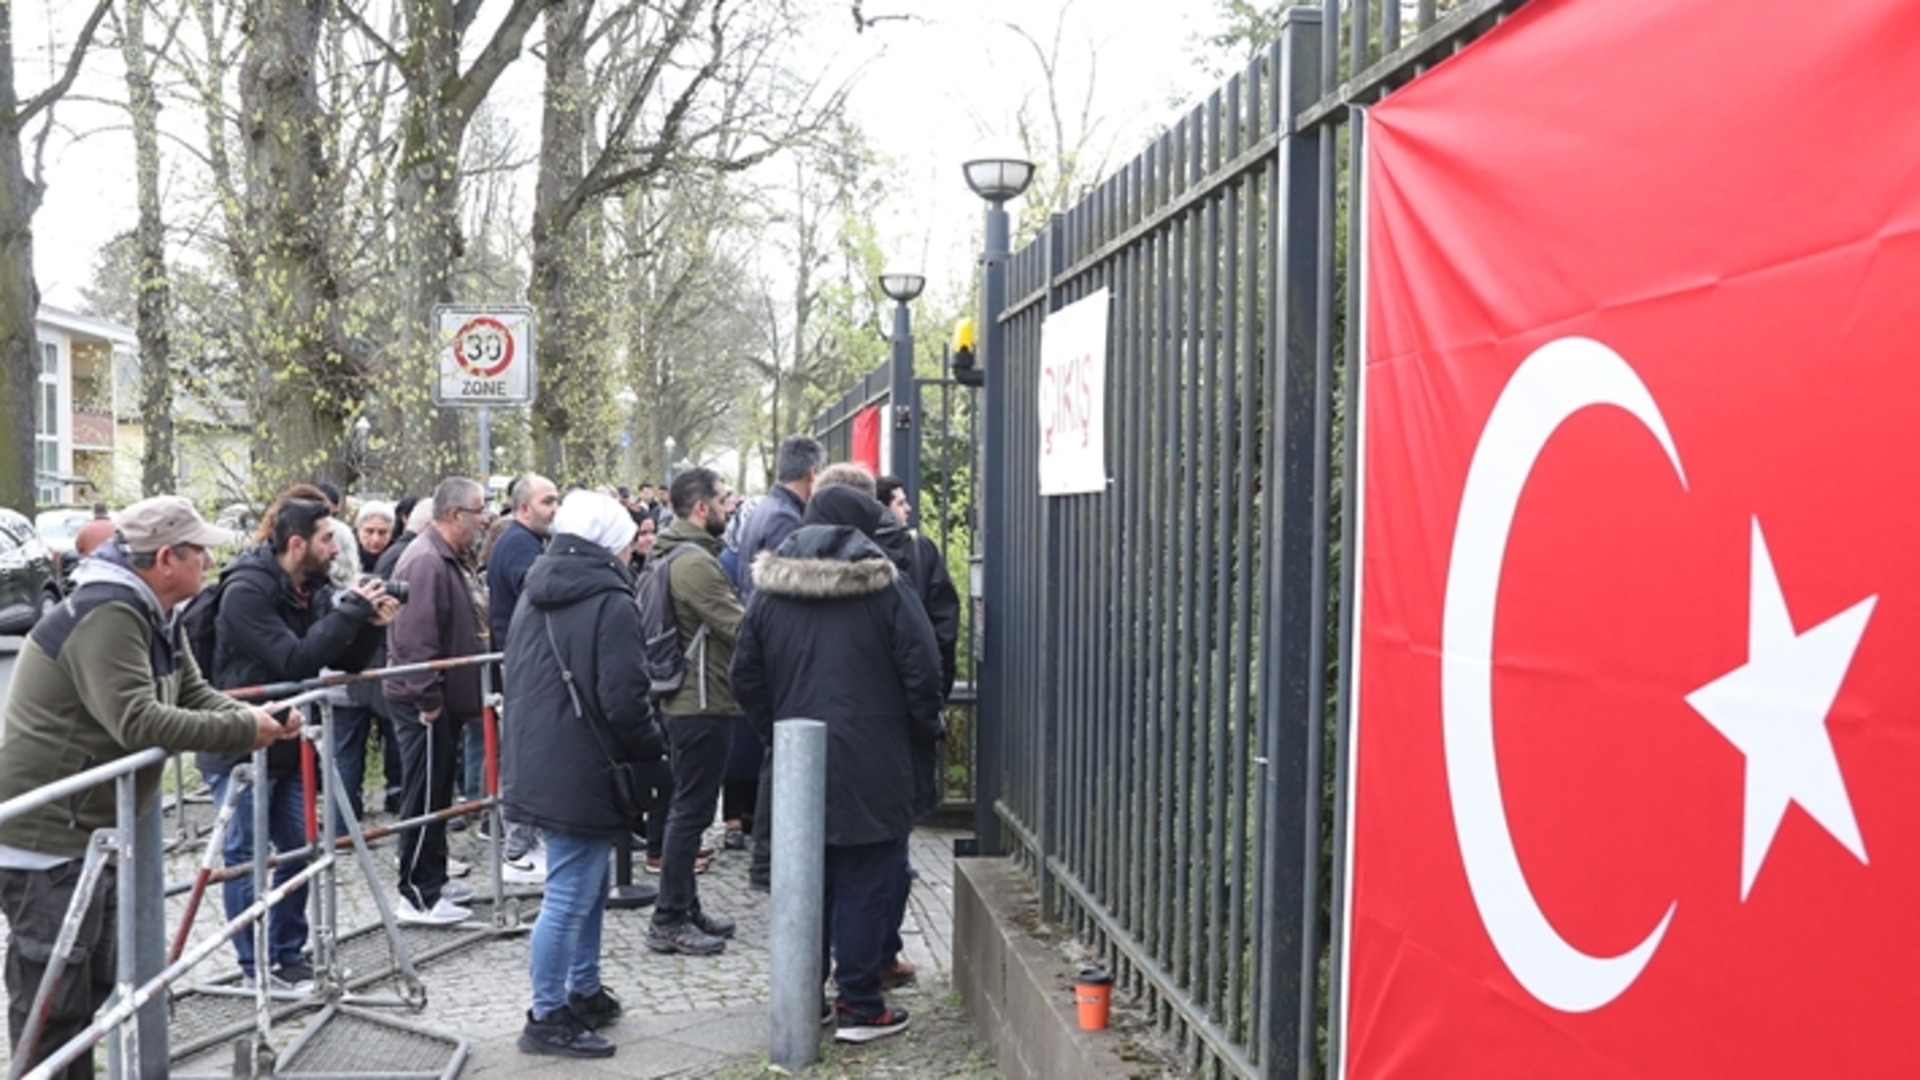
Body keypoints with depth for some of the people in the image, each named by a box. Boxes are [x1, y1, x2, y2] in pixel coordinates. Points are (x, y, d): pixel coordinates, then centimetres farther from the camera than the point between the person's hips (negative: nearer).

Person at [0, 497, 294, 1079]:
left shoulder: (153, 617, 10)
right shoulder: (106, 616, -23)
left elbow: (196, 696, 9)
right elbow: (137, 721, -32)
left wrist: (256, 717, -11)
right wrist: (244, 731, -26)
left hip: (91, 831, 11)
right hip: (47, 836, -11)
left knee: (94, 991, 19)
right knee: (53, 1004, -5)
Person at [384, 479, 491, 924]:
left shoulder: (451, 559, 14)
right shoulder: (426, 561, -20)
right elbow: (415, 638, -27)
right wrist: (427, 697, -24)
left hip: (446, 700, 10)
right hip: (426, 703, -10)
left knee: (437, 795, 17)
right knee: (425, 799, -3)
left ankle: (432, 881, 27)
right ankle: (419, 896, 4)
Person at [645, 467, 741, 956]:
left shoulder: (678, 555, 15)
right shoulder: (693, 562, -19)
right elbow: (738, 626, -22)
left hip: (687, 700, 11)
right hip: (703, 702, -11)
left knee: (688, 809, 17)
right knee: (691, 811, -4)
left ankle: (685, 909, 26)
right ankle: (669, 922, 2)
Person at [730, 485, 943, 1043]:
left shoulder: (769, 590, 4)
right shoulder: (882, 585, -8)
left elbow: (746, 676, 7)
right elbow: (922, 669, -11)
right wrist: (926, 729, 4)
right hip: (872, 767, -4)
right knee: (865, 886, 2)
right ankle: (860, 1006, 6)